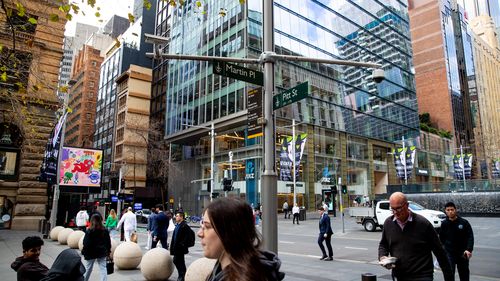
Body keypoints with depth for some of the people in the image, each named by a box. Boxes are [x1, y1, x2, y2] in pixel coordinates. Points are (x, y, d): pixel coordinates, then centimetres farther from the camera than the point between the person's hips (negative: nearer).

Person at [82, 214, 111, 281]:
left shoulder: (90, 231, -16)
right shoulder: (105, 230, -2)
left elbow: (86, 243, -14)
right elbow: (108, 242, 5)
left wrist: (84, 251, 0)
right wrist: (108, 251, 15)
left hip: (91, 253, -2)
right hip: (102, 252, 2)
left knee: (88, 269, 17)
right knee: (103, 269, 3)